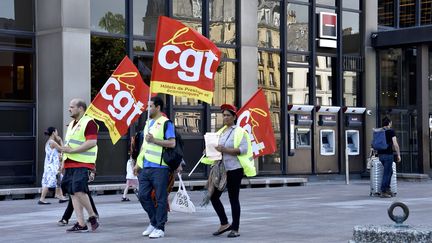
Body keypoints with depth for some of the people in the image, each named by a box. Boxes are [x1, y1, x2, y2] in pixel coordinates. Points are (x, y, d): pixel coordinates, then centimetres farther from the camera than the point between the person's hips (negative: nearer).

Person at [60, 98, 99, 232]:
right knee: (73, 193, 5)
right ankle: (81, 224, 7)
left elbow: (92, 142, -19)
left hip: (83, 164, -9)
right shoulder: (72, 124, 21)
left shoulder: (89, 122, -8)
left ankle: (92, 216, -1)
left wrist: (72, 150, -20)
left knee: (79, 190, -19)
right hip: (70, 164, 9)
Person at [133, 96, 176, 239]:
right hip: (145, 167, 8)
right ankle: (154, 222, 23)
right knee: (143, 196, 8)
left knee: (160, 199, -1)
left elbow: (172, 143, -15)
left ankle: (160, 228, 5)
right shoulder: (148, 123, 18)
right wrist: (138, 163, 20)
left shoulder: (166, 123, -7)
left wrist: (154, 140, -18)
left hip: (159, 167, -8)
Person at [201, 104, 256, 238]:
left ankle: (235, 229, 7)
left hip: (234, 169, -7)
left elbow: (243, 149, -17)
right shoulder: (221, 131, 16)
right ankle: (224, 224, 17)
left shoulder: (240, 132, -5)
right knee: (213, 196, 4)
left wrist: (225, 149, -24)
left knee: (233, 199, -1)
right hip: (221, 169, 7)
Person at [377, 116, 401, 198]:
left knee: (390, 171, 20)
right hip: (388, 154, -6)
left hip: (380, 154, 6)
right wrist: (398, 155, -4)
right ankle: (383, 192, -2)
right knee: (386, 173, -2)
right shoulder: (391, 131, -6)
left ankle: (387, 189, 19)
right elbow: (395, 144, -11)